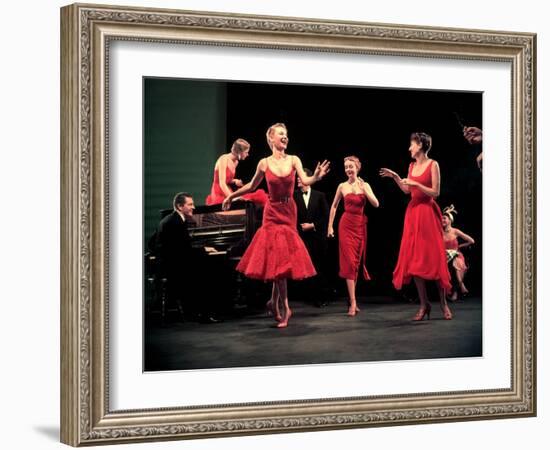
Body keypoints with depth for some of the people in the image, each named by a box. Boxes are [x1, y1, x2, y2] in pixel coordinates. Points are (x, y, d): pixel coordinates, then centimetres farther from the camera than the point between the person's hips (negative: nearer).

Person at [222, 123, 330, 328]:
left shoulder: (294, 160, -1)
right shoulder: (264, 163, -3)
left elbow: (305, 181, -15)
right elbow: (252, 186, 12)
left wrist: (316, 177, -35)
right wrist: (231, 196, 14)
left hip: (289, 212, 1)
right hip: (272, 212, -1)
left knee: (280, 259, 3)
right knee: (278, 259, -4)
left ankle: (275, 302, 20)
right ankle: (284, 308, 1)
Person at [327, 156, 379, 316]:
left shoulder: (365, 185, 5)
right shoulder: (342, 186, 2)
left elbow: (376, 204, -4)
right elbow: (334, 206, 11)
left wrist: (364, 190, -14)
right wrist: (330, 226, 8)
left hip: (360, 225, 2)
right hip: (346, 225, -2)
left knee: (357, 262, 8)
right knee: (349, 262, -10)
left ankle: (353, 298, 19)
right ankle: (353, 302, -13)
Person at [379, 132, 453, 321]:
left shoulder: (433, 165, -6)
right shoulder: (412, 166, 12)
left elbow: (435, 192, -10)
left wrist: (416, 184, -16)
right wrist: (395, 177, 11)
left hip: (428, 213, -6)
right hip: (413, 212, 6)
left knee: (433, 257, -6)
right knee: (414, 259, 1)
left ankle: (443, 302, 4)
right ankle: (424, 304, 6)